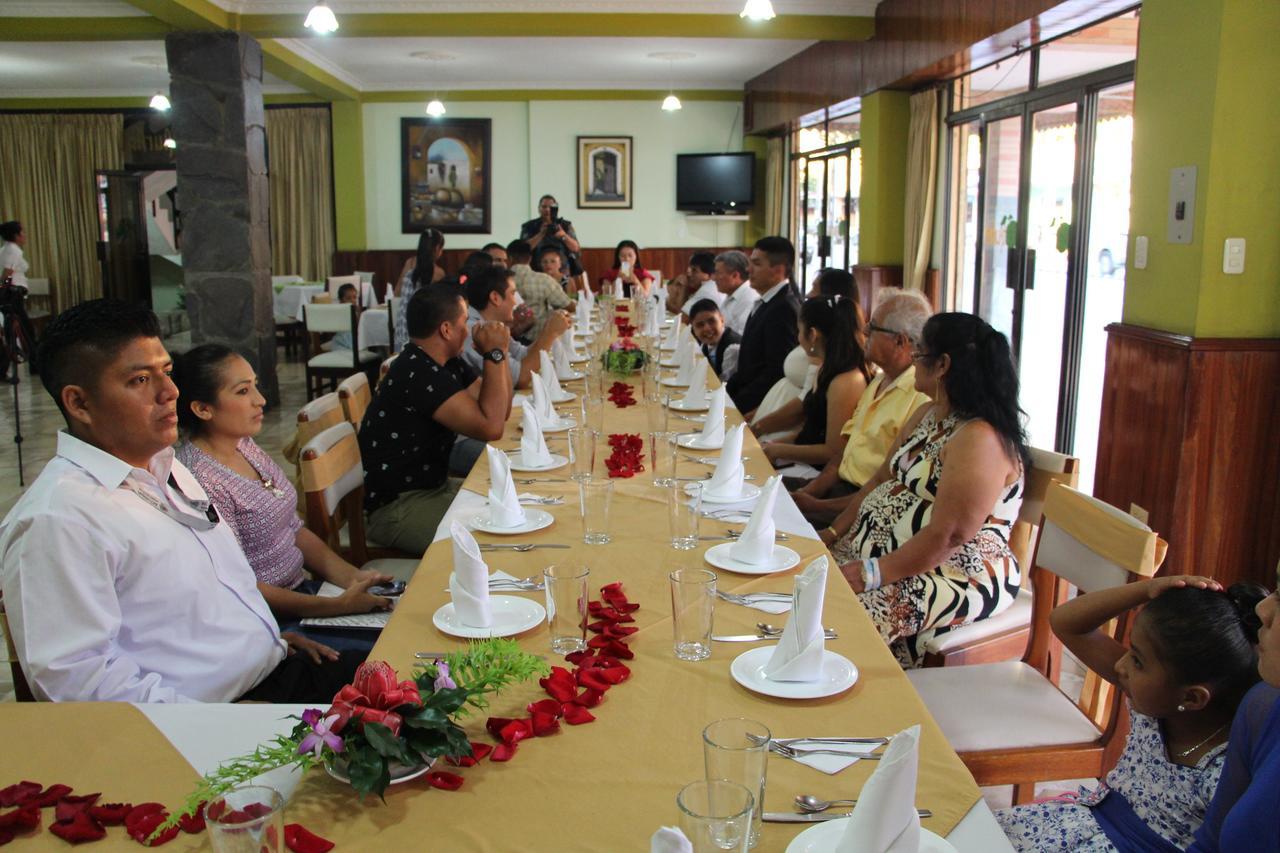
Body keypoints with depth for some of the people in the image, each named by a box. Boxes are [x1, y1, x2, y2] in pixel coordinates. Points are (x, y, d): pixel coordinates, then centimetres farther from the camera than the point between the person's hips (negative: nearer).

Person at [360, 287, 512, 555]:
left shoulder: (447, 364, 7)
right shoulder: (418, 373, -23)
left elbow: (500, 410, 10)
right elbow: (490, 427, -28)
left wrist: (498, 351, -3)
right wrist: (495, 353, -19)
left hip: (434, 487, 10)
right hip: (397, 507, -10)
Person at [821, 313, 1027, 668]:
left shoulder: (979, 439, -21)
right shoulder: (927, 415, 12)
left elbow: (946, 537, -26)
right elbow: (880, 482, 14)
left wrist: (873, 573, -25)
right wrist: (832, 535, 4)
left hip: (959, 573, -10)